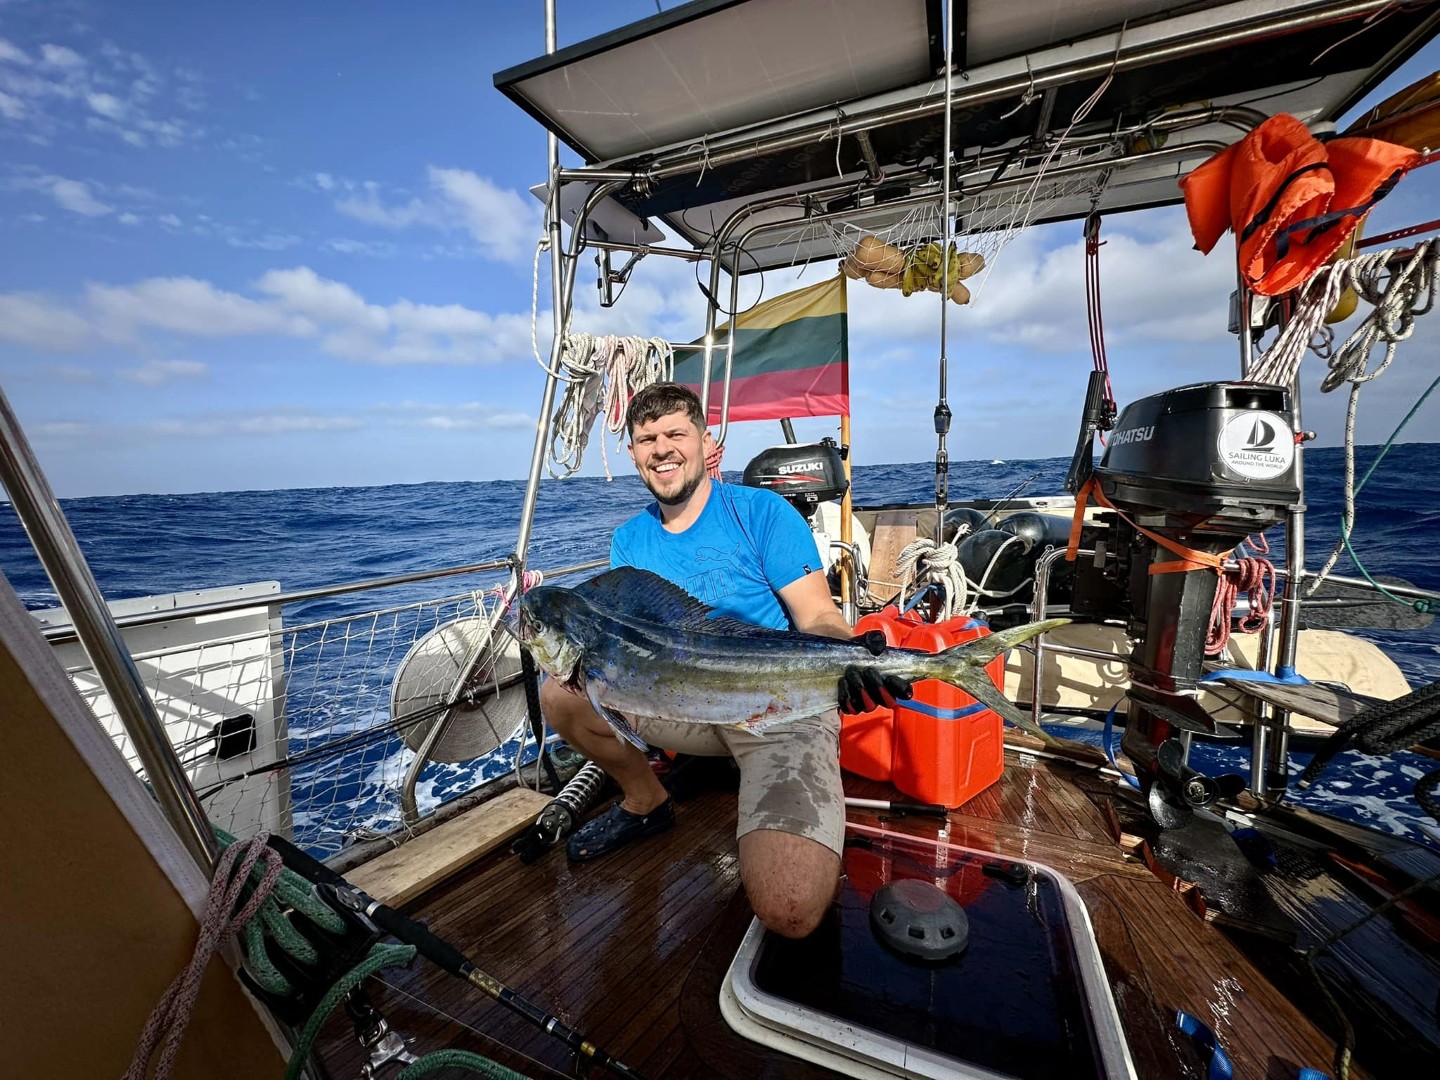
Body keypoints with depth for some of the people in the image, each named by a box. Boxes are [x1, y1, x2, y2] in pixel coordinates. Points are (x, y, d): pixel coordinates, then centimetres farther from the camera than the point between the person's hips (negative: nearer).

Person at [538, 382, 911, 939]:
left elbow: (818, 617, -12)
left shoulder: (762, 511, -8)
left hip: (782, 709, -5)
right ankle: (645, 801, 15)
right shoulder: (630, 540, 7)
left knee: (789, 913, -25)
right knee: (559, 694, -9)